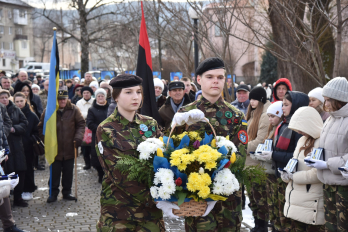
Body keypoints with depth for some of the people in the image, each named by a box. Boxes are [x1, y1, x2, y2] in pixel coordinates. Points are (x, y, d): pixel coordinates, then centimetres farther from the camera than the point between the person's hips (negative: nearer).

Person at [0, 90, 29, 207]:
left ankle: (18, 198, 19)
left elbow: (24, 123, 5)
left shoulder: (16, 110, 9)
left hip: (16, 146, 4)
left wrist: (14, 128, -11)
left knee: (20, 172, 5)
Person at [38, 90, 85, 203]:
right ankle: (53, 193, 19)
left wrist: (78, 137, -10)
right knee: (54, 172, 6)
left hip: (69, 148, 1)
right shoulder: (48, 111, -5)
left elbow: (81, 124, 4)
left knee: (68, 172, 11)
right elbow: (41, 127, 2)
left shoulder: (73, 110, -2)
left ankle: (67, 192, 25)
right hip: (54, 148, -1)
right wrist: (46, 140, -8)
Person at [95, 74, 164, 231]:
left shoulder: (151, 124, 5)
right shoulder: (105, 130, -7)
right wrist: (153, 198, -21)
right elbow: (119, 174, -14)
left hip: (151, 209, 3)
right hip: (119, 209, -3)